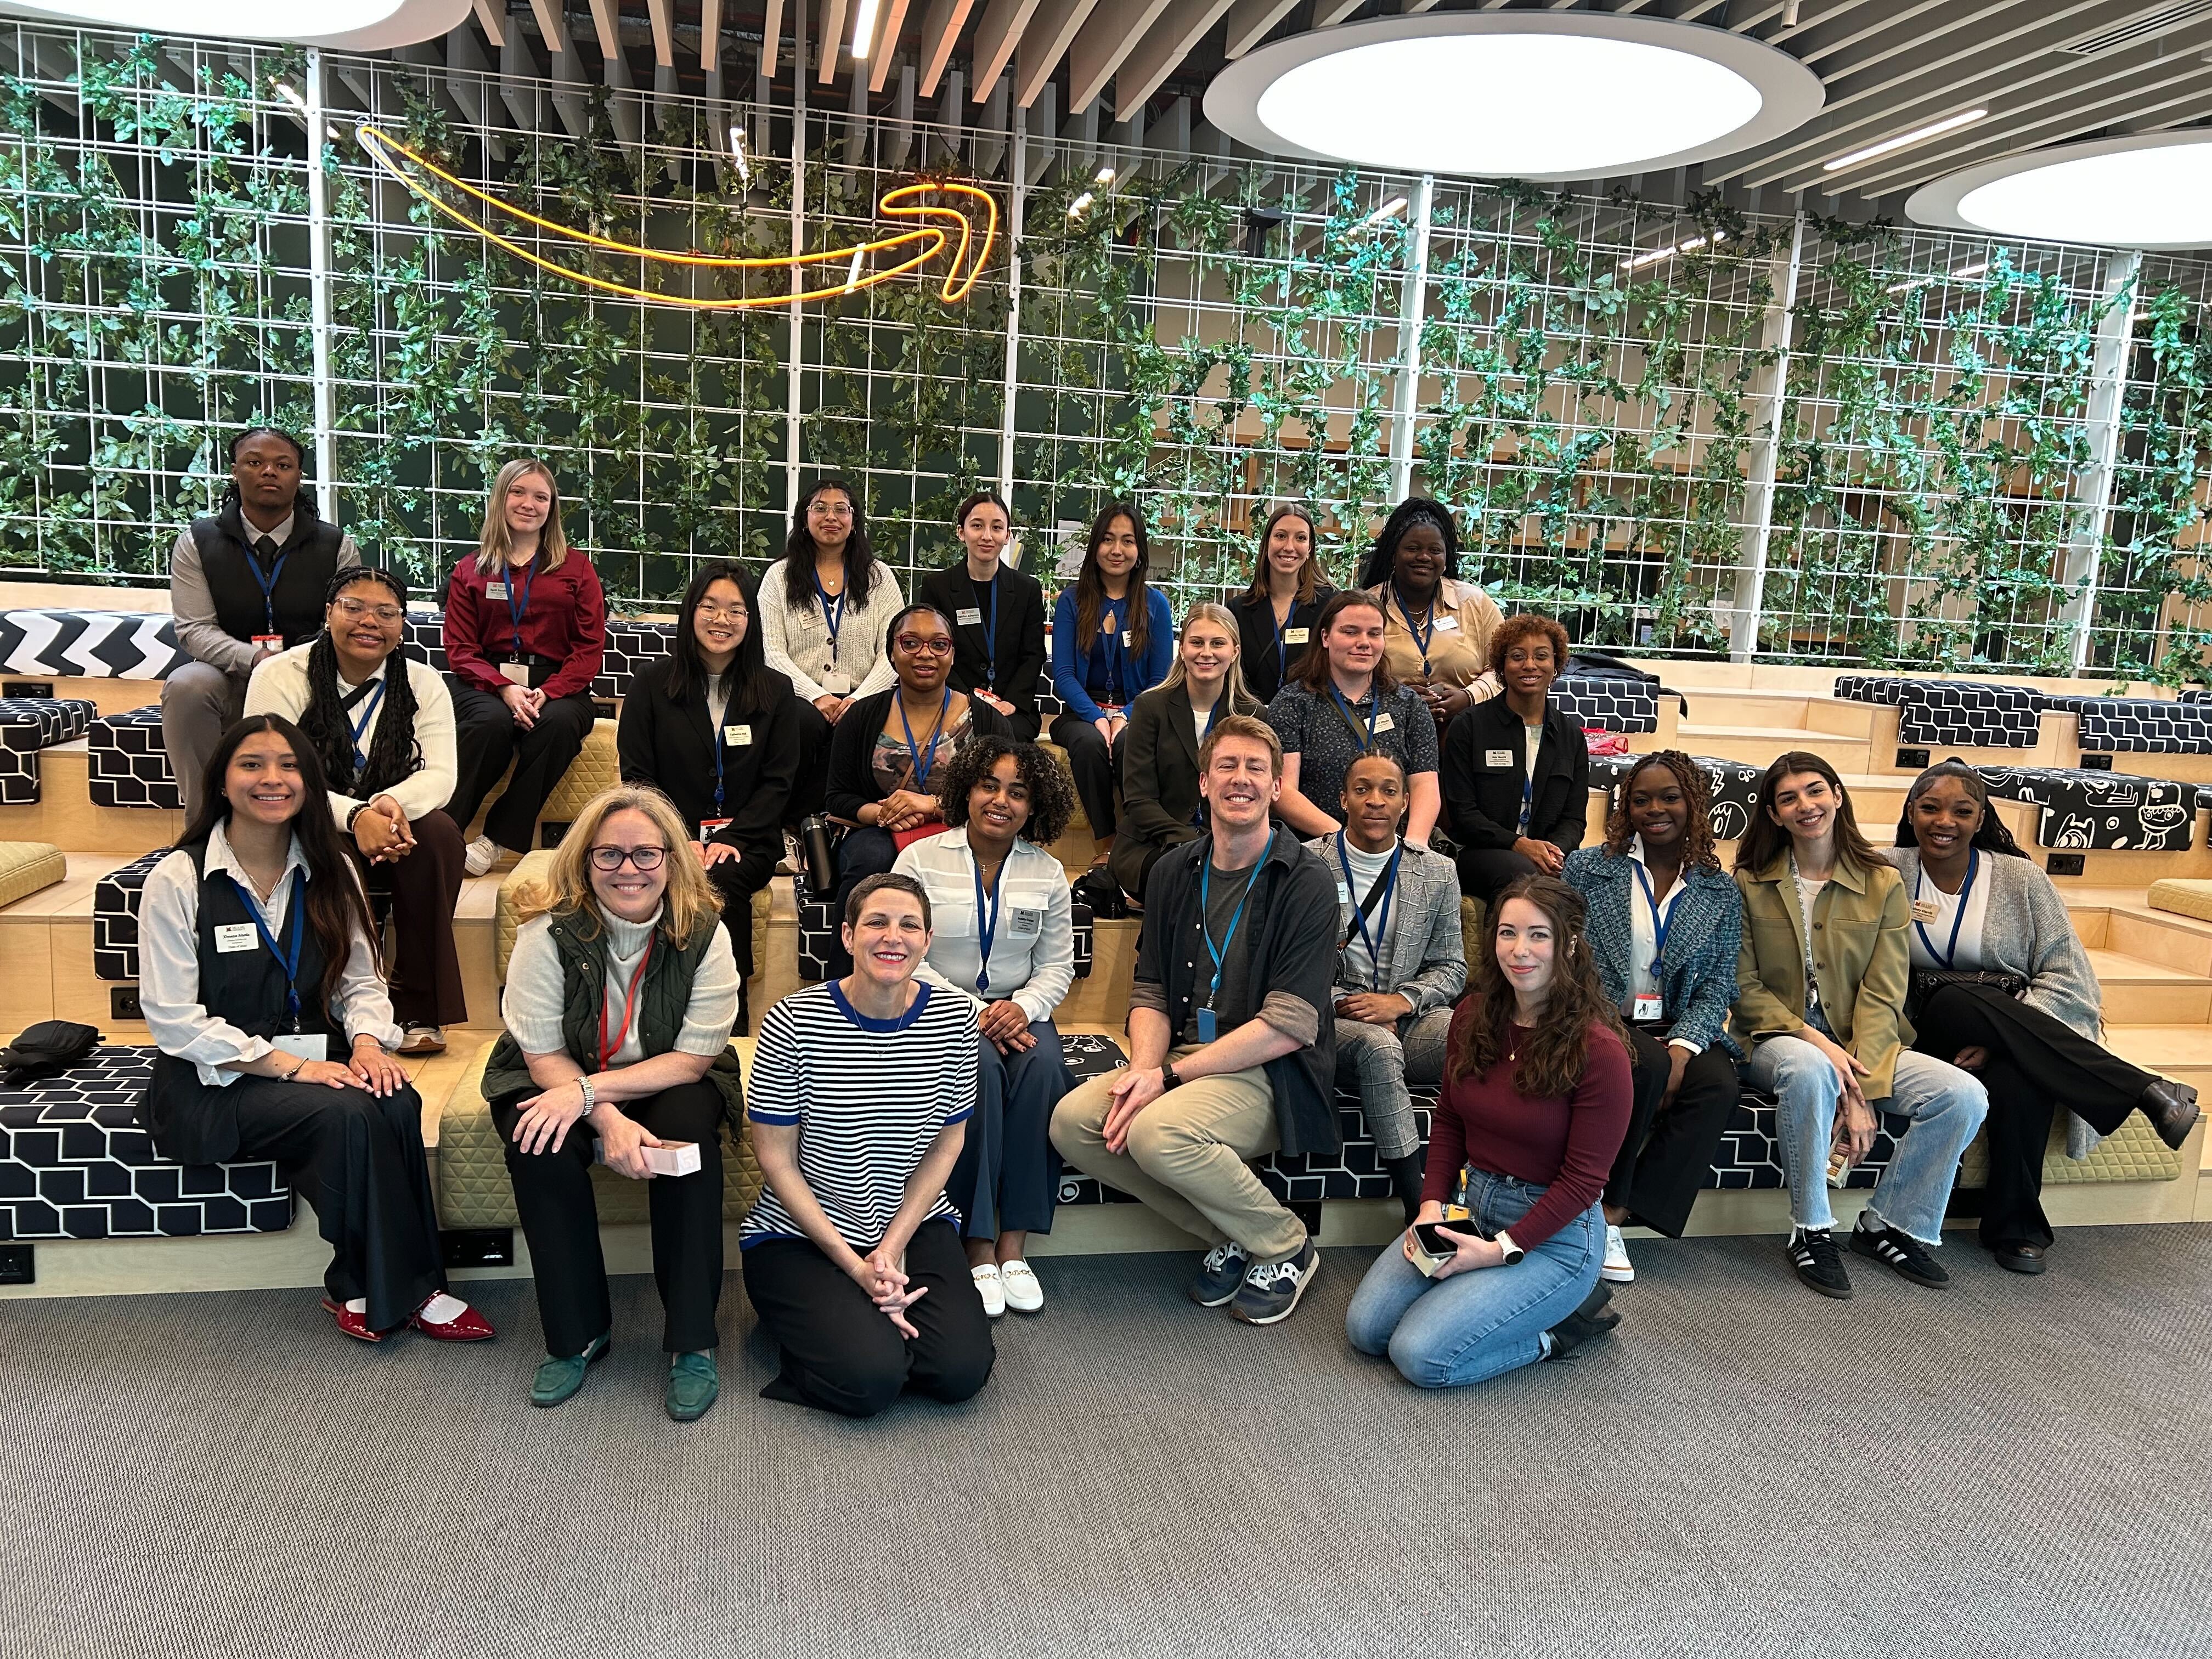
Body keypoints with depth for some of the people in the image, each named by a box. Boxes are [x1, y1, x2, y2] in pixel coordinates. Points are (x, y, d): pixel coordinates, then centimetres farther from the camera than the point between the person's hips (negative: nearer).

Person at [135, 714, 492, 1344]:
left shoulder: (328, 872, 8)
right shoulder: (176, 881, -8)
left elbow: (361, 980, 9)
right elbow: (175, 1021, -12)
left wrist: (368, 1043, -13)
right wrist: (290, 1066, -19)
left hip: (313, 1059, 4)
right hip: (215, 1081, -4)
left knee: (398, 1102, -28)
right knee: (348, 1115, -31)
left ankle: (361, 1288, -13)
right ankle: (393, 1291, -14)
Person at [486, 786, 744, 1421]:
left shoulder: (703, 934, -17)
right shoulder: (550, 931, -17)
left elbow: (693, 1059, -17)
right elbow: (544, 1056, -15)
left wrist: (588, 1092, -28)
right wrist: (609, 1120, -31)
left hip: (668, 1081, 0)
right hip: (555, 1080, 1)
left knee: (690, 1132, -32)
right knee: (541, 1150, -31)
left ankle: (691, 1342, -20)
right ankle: (577, 1333, -11)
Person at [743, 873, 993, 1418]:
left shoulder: (955, 1018, -6)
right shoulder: (794, 1021, -16)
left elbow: (946, 1145, 2)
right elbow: (777, 1159, -11)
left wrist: (892, 1249, -8)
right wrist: (856, 1267, -14)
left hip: (916, 1223, 4)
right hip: (800, 1235, -3)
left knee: (963, 1370, -14)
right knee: (871, 1377, -22)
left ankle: (867, 1317, 16)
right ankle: (815, 1318, 12)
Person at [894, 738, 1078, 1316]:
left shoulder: (1047, 873, 7)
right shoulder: (921, 859, -2)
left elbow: (1057, 965, 6)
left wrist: (1022, 1006, -15)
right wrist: (969, 1013, -19)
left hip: (1016, 1011, 3)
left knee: (1043, 1068, -31)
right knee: (979, 1068, -34)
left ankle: (1014, 1242, -24)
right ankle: (978, 1246, -25)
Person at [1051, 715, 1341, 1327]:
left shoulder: (1307, 883, -9)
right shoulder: (1174, 874, 11)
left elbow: (1290, 1026, -16)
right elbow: (1151, 993, 10)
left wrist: (1171, 1076, -19)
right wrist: (1145, 1066, -12)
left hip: (1273, 1075, -6)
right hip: (1183, 1061, 6)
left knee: (1159, 1132, -32)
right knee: (1072, 1121, -17)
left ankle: (1286, 1248, -4)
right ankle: (1230, 1237, -1)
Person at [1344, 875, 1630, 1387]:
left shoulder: (1597, 1049, -19)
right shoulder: (1473, 1017, -1)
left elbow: (1584, 1178, -16)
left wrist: (1502, 1250, -19)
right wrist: (1431, 1206, -3)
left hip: (1552, 1232, -6)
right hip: (1470, 1204, 7)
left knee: (1421, 1356, -18)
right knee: (1365, 1329, -3)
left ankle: (1564, 1321, 4)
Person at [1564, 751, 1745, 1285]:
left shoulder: (1720, 892, 10)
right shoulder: (1586, 868, 4)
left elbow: (1717, 987, 2)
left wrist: (1682, 1048, -16)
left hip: (1676, 1031, 3)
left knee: (1719, 1087, -28)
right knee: (1648, 1068, -34)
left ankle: (1616, 1214, -21)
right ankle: (1607, 1202, -15)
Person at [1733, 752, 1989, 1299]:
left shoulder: (1883, 884, 3)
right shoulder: (1749, 883, 1)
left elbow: (1882, 995, -5)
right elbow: (1743, 988, -3)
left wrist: (1860, 1088, -17)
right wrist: (1812, 1039, -20)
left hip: (1862, 1045, 3)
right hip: (1774, 1041, -3)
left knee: (1965, 1096, -20)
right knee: (1809, 1069, -38)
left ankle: (1887, 1224, 0)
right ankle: (1811, 1232, -20)